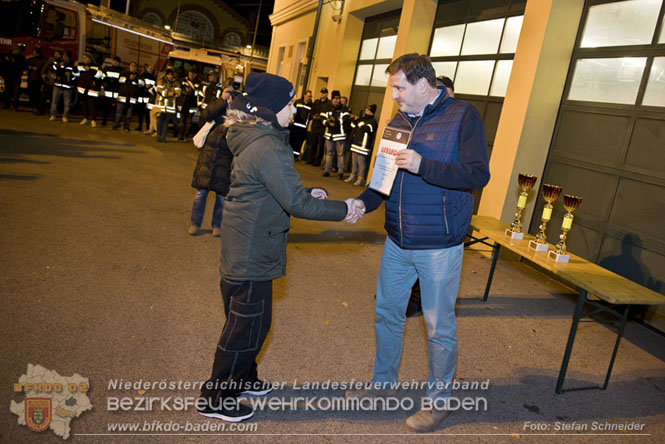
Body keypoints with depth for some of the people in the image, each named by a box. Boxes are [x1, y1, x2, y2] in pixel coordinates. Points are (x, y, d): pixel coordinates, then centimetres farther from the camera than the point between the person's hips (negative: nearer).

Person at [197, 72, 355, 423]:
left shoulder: (253, 139, 9)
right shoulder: (268, 147, -23)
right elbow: (296, 204, -23)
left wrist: (307, 193, 8)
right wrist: (342, 209, -14)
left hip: (246, 246, 10)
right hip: (251, 252, -10)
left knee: (251, 318, 22)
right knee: (246, 324, 4)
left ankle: (242, 379, 40)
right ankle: (215, 399, 20)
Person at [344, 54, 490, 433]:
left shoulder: (462, 116, -9)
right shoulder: (399, 122, 10)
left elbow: (478, 174, -18)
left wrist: (423, 166, -26)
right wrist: (364, 202, -5)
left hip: (439, 247, -6)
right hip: (398, 244, 7)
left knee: (440, 327, 7)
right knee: (388, 313, 17)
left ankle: (439, 401, 27)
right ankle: (383, 383, 38)